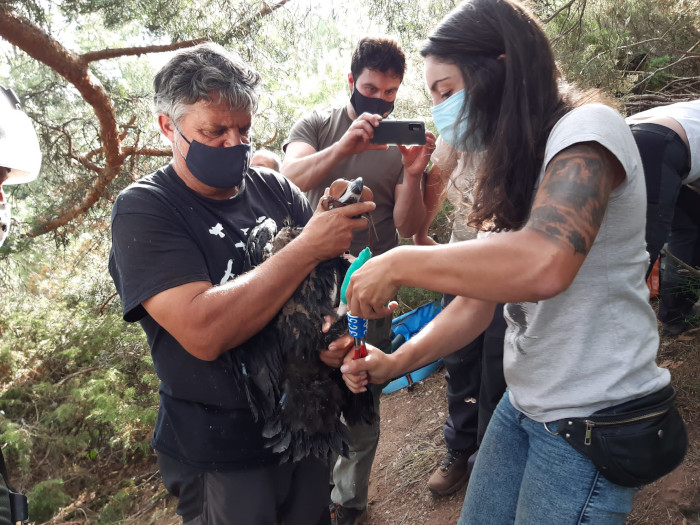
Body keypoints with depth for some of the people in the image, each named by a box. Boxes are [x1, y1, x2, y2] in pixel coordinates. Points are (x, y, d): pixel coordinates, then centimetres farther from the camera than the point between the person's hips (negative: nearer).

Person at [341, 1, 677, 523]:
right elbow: (483, 293, 7)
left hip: (591, 421, -7)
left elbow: (543, 264, -36)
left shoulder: (589, 128, -17)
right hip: (522, 402, 8)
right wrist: (397, 361, -4)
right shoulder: (511, 168, 10)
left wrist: (400, 263, -26)